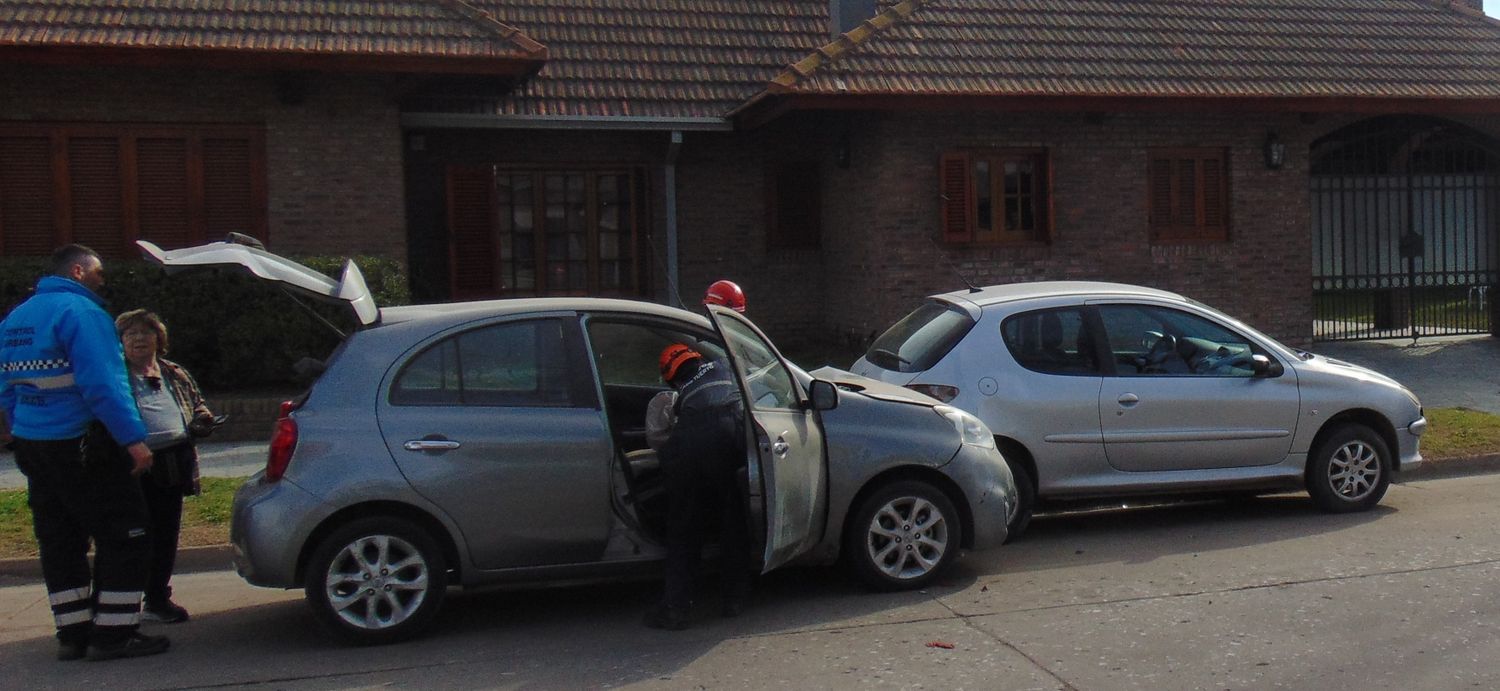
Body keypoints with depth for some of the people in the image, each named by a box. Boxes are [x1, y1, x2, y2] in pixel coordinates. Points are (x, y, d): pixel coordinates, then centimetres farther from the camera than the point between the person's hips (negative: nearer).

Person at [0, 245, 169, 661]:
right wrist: (133, 438, -22)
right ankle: (113, 634, -1)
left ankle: (72, 633, 18)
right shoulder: (80, 311, -13)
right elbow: (102, 385, -22)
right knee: (123, 539, -2)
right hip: (81, 444, -9)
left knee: (60, 543, 14)